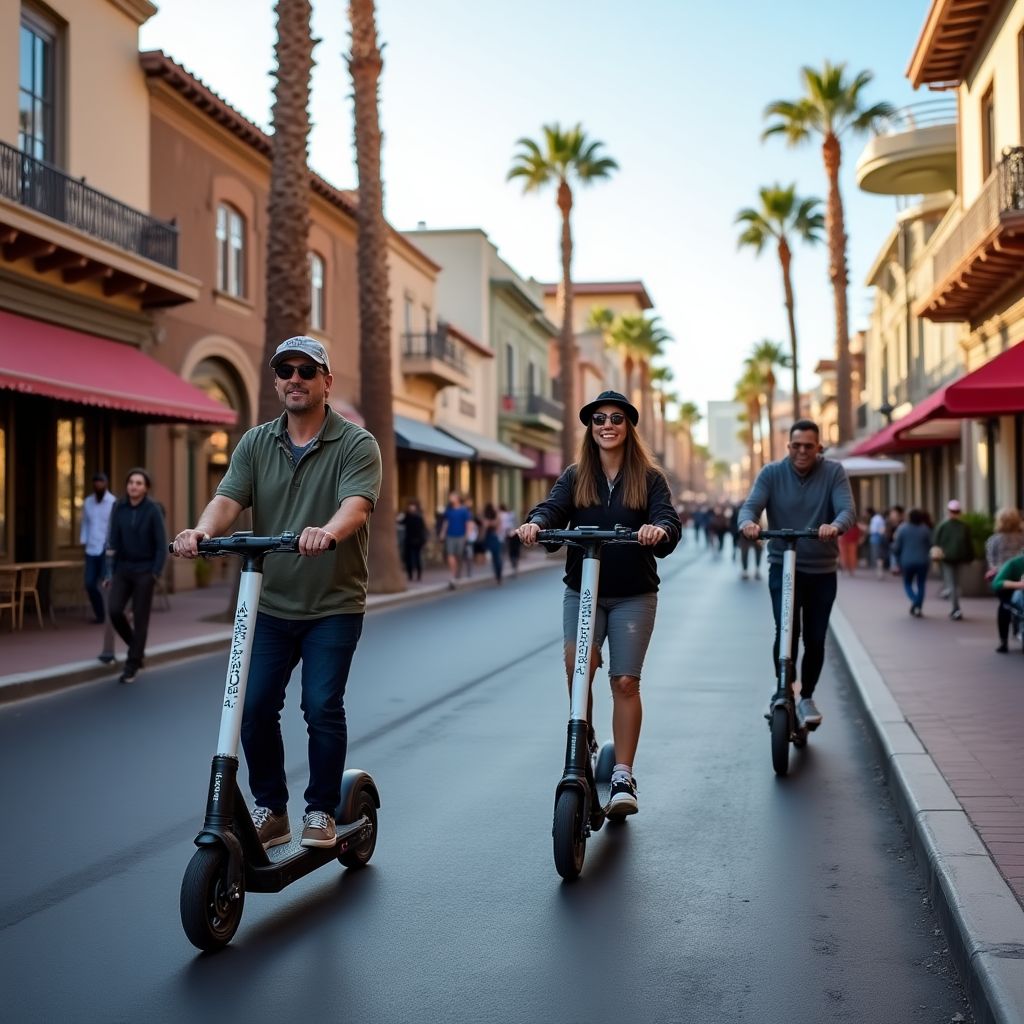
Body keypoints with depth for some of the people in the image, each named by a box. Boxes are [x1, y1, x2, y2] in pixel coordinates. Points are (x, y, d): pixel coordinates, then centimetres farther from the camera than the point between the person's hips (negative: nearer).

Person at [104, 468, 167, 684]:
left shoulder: (153, 510, -10)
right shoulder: (118, 508, 1)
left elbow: (162, 545, -10)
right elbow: (114, 542, 6)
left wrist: (156, 574, -16)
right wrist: (112, 572, 4)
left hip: (145, 571, -4)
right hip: (123, 569, 4)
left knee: (140, 617, -2)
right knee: (114, 610, -11)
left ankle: (132, 666, 8)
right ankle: (138, 649, 13)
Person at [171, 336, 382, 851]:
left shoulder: (356, 444, -5)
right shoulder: (256, 443, 7)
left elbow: (356, 503, -22)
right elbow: (228, 498, -6)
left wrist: (328, 532, -44)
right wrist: (202, 531, -28)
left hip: (333, 605, -3)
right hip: (270, 604, 4)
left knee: (322, 707, -6)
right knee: (255, 707, 1)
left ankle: (321, 812, 12)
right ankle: (270, 809, 19)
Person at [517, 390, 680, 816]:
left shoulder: (649, 478, 3)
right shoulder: (575, 477, 8)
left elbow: (667, 518, -10)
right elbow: (553, 507, -7)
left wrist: (659, 529, -35)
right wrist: (536, 522, -31)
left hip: (633, 595, -1)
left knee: (625, 682, 0)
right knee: (577, 664, -21)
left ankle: (623, 776, 11)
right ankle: (584, 741, 2)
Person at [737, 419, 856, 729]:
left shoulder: (833, 472, -4)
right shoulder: (772, 473, -3)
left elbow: (847, 509, -16)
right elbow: (750, 505, -14)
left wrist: (835, 525, -41)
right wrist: (748, 522, -39)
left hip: (822, 570, 1)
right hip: (783, 566, -1)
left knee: (815, 639, 7)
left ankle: (806, 698, 29)